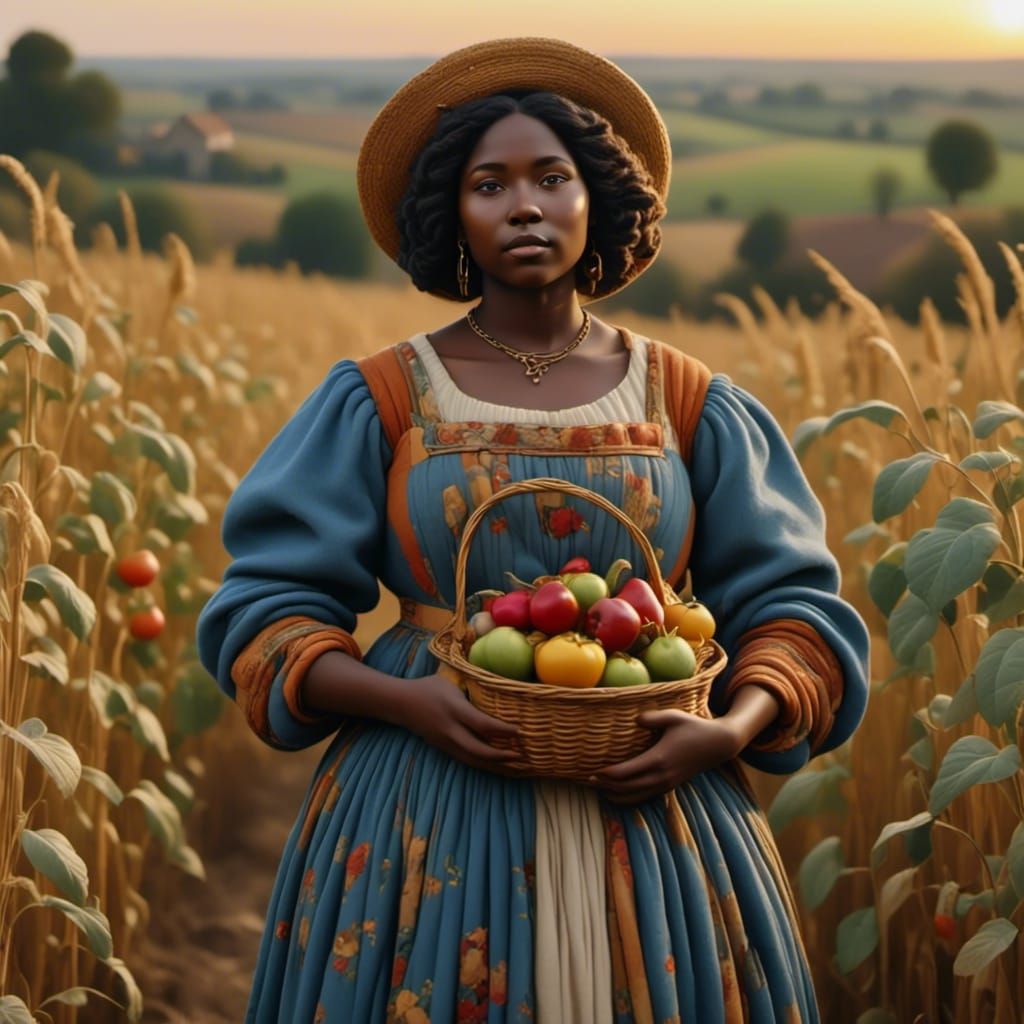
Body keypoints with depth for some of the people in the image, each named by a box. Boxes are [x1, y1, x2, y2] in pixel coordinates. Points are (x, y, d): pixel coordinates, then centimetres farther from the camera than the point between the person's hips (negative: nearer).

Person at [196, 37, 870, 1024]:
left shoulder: (691, 406, 4)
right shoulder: (378, 401, 0)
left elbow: (791, 606, 6)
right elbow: (267, 609, 0)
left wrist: (732, 727, -13)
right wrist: (405, 699, -17)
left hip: (649, 800, 1)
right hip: (429, 813, -1)